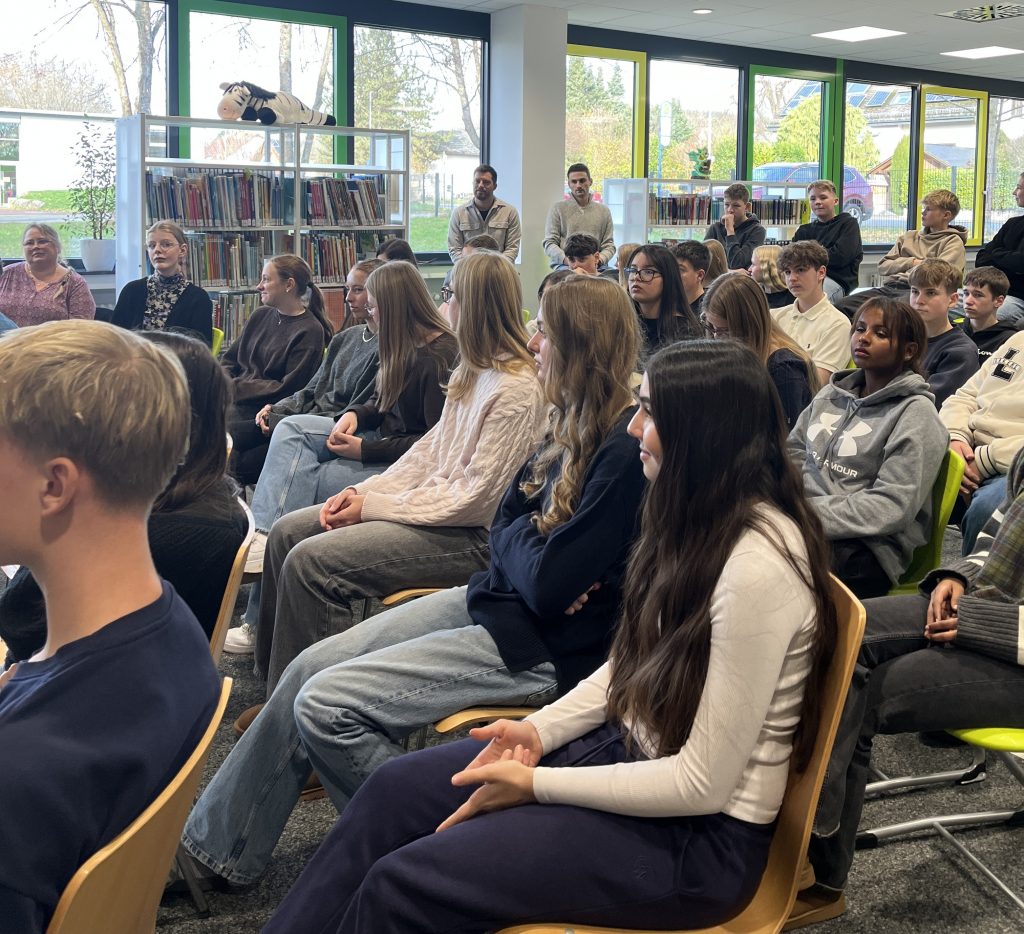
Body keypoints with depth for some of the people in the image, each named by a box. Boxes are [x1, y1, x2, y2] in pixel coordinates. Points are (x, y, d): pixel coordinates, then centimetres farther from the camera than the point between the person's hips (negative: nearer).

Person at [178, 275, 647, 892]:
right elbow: (504, 528, 11)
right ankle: (215, 846, 15)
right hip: (494, 600, 9)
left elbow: (547, 585, -25)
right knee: (309, 669, 3)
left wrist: (522, 533, -4)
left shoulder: (625, 453, -23)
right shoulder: (576, 428, 7)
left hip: (544, 647, -9)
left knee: (324, 703, -14)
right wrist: (536, 543, -12)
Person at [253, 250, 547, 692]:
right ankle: (275, 678, 12)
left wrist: (373, 506, -15)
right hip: (434, 503, 10)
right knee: (287, 532, 4)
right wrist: (364, 490, 0)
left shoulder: (517, 390, -20)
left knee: (311, 561, -21)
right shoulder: (473, 372, 10)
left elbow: (474, 496, -21)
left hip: (469, 538, -10)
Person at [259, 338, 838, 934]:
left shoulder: (759, 566, -27)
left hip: (701, 837, -8)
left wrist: (536, 784, -17)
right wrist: (541, 730, -3)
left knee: (402, 884, -14)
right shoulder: (699, 518, 0)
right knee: (395, 789, 2)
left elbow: (703, 783, -23)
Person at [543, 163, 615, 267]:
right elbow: (549, 243, 2)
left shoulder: (603, 210, 17)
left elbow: (609, 245, 12)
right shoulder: (558, 208, 10)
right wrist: (566, 260, -16)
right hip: (564, 266, -2)